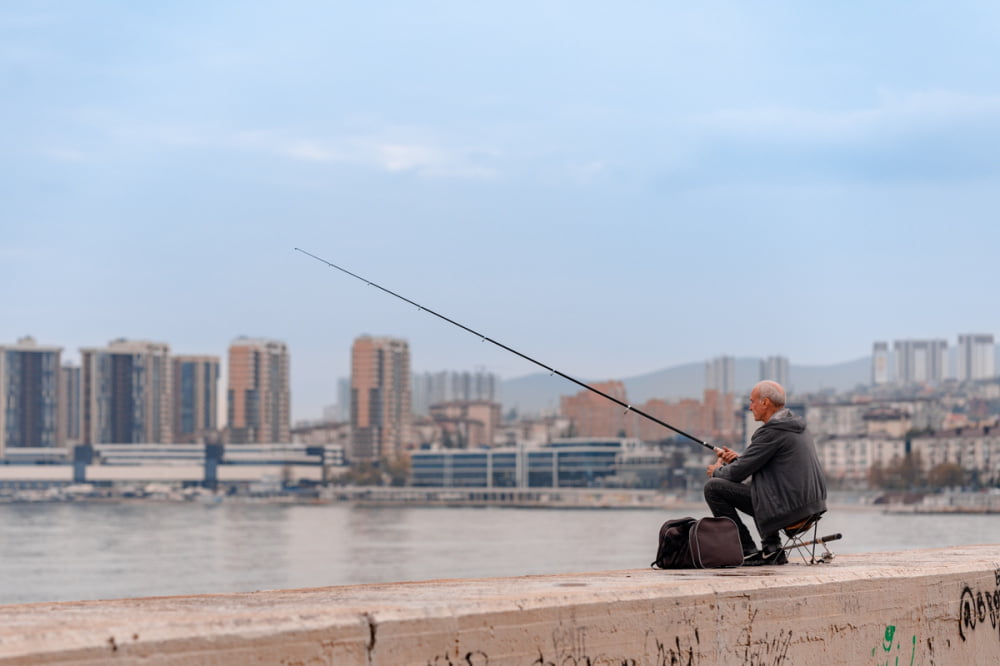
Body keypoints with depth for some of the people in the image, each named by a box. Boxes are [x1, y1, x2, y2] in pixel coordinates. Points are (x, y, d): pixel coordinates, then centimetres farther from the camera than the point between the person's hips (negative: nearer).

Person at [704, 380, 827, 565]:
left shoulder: (772, 431, -14)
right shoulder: (796, 425, 15)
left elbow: (739, 473, -12)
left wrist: (717, 471, 9)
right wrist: (738, 458, 16)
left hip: (788, 506, -10)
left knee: (713, 488, -4)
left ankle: (748, 552, 1)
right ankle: (771, 549, 23)